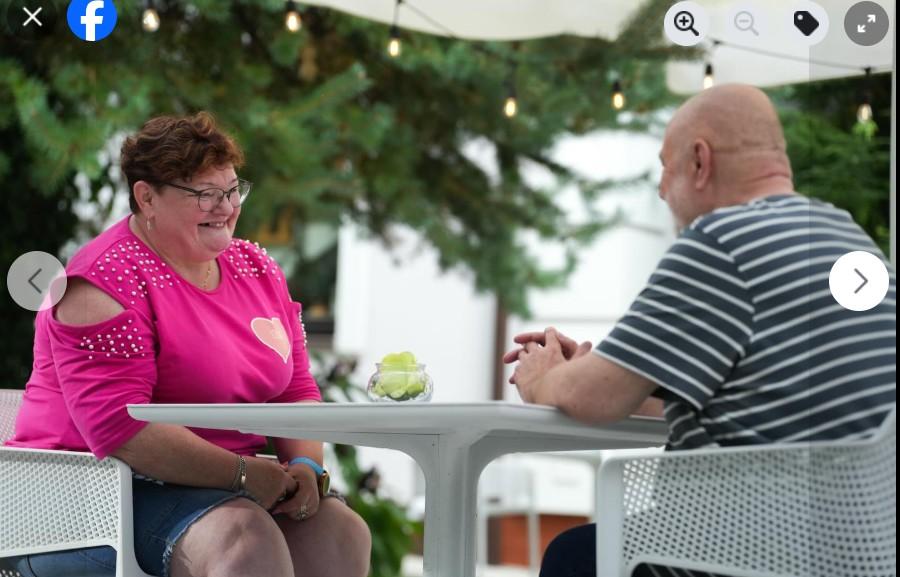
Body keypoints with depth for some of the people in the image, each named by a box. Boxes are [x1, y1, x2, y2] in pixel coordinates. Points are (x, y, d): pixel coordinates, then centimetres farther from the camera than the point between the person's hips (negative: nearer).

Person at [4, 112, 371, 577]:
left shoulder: (257, 269, 13)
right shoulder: (108, 281, -12)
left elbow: (297, 390, 15)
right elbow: (118, 426, -22)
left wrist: (304, 464, -7)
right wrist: (243, 473, -23)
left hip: (226, 483, 8)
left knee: (343, 534, -16)